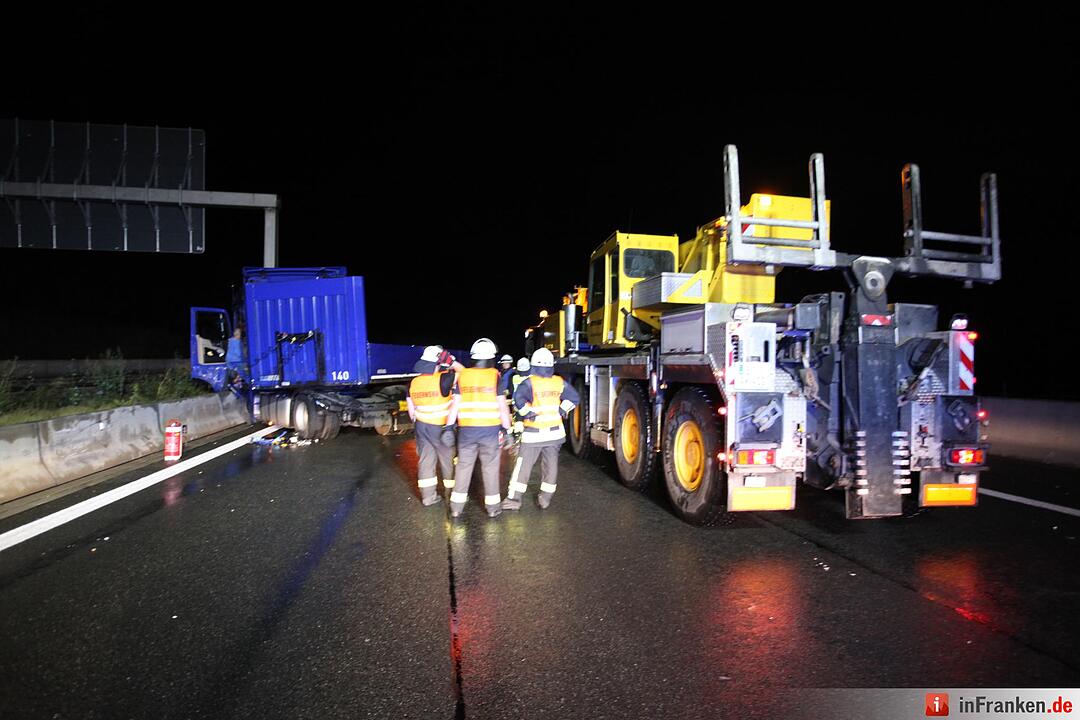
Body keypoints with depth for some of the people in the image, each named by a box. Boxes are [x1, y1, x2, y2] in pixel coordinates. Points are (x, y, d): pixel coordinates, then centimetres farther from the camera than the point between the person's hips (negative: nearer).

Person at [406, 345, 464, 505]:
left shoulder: (414, 382, 2)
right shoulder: (443, 379, -19)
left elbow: (411, 407, 11)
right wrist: (452, 361, -5)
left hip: (422, 426, 6)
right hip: (440, 427, -5)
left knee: (426, 460, 11)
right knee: (448, 460, 7)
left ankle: (428, 496, 18)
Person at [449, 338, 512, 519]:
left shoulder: (462, 375, 1)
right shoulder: (495, 375, -6)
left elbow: (456, 404, 3)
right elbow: (502, 405, -6)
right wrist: (507, 428, 2)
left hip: (466, 429, 2)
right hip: (491, 429, -2)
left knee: (463, 466, 10)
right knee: (490, 468, 8)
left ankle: (456, 507, 15)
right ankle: (492, 507, 16)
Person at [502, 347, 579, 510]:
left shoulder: (529, 382, -11)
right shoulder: (559, 382, 2)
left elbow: (519, 398, -25)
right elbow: (574, 398, 8)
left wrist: (529, 414, -14)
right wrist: (561, 411, 8)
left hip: (534, 432, -4)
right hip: (555, 431, 4)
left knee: (523, 464, 3)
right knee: (550, 465, 13)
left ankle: (514, 498, 5)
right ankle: (545, 498, 19)